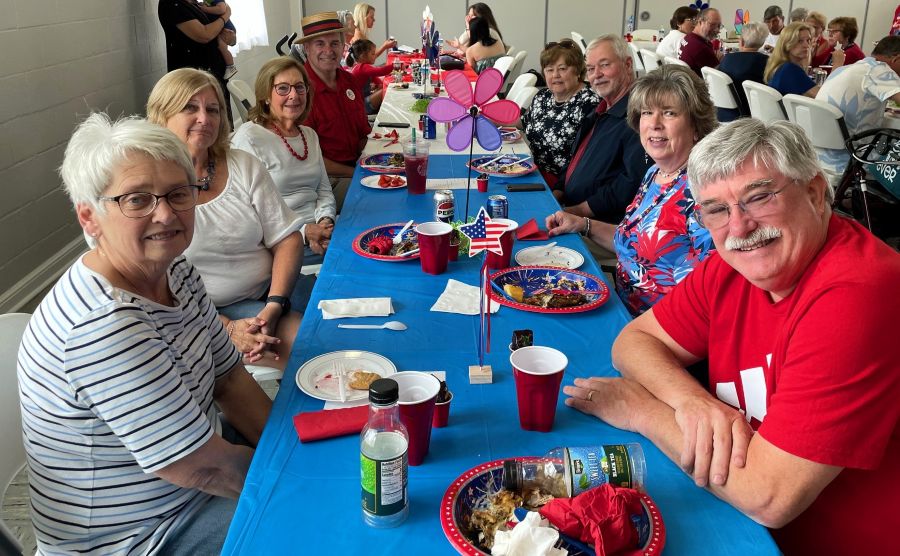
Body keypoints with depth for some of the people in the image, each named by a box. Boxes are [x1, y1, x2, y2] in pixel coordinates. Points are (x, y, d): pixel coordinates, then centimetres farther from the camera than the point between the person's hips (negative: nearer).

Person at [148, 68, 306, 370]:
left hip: (275, 288, 5)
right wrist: (227, 328, -20)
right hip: (207, 312, -4)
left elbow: (287, 240, 2)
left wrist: (274, 306, -14)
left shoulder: (244, 166, 6)